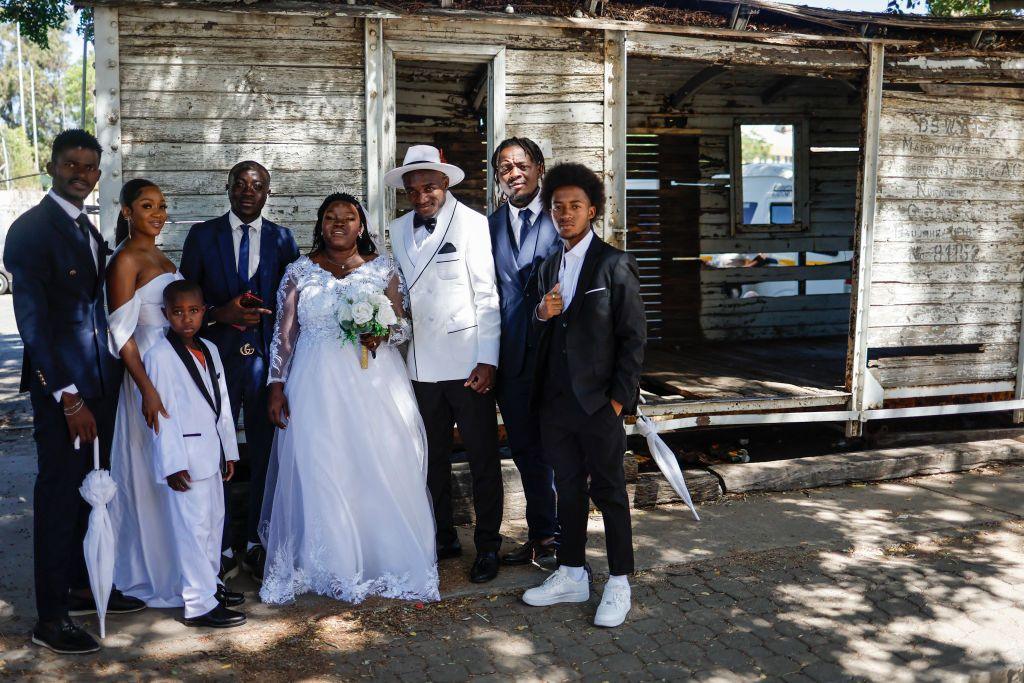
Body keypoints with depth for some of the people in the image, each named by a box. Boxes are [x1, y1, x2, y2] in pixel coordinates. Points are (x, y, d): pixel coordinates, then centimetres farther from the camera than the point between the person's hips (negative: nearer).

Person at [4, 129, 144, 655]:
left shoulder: (89, 230, 15)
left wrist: (106, 384, 10)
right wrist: (68, 396, -21)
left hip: (98, 382, 8)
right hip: (61, 386, -8)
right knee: (60, 495, 0)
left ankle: (82, 585, 30)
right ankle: (51, 618, 11)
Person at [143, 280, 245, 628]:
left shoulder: (209, 350, 10)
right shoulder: (159, 356, -13)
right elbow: (161, 413, -15)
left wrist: (228, 450, 14)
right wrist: (172, 464, -17)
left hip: (211, 453, 8)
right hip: (183, 458, -8)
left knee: (214, 520, 18)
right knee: (193, 527, -5)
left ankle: (209, 583, 33)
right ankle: (199, 605, 1)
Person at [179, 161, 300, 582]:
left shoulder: (282, 239, 8)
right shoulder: (202, 236, 4)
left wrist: (262, 313, -8)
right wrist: (220, 313, -14)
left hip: (267, 357, 1)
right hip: (218, 358, -1)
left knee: (265, 453, 7)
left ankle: (257, 544, 21)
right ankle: (222, 549, 15)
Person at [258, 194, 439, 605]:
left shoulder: (383, 269, 6)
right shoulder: (300, 272, 7)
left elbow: (403, 325, 7)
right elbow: (284, 333, 7)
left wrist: (382, 334, -15)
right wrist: (277, 387, 1)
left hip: (373, 383, 0)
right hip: (316, 385, 1)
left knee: (379, 470, 1)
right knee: (318, 472, 1)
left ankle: (385, 560, 15)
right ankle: (328, 564, 14)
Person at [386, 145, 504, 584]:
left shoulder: (472, 223, -6)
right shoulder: (398, 231, 9)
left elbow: (488, 295, -8)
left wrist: (488, 359, -13)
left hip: (467, 363, -5)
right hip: (420, 363, 5)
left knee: (483, 457, 4)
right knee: (433, 457, 14)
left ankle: (487, 545, 18)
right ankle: (443, 538, 29)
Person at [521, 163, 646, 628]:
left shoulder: (614, 265, -8)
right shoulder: (549, 267, 13)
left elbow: (634, 336, -8)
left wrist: (619, 397, -12)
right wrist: (542, 314, -3)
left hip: (598, 402, -6)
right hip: (555, 400, 6)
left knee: (609, 490, 4)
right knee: (568, 488, 15)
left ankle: (619, 584, 16)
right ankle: (571, 576, 27)